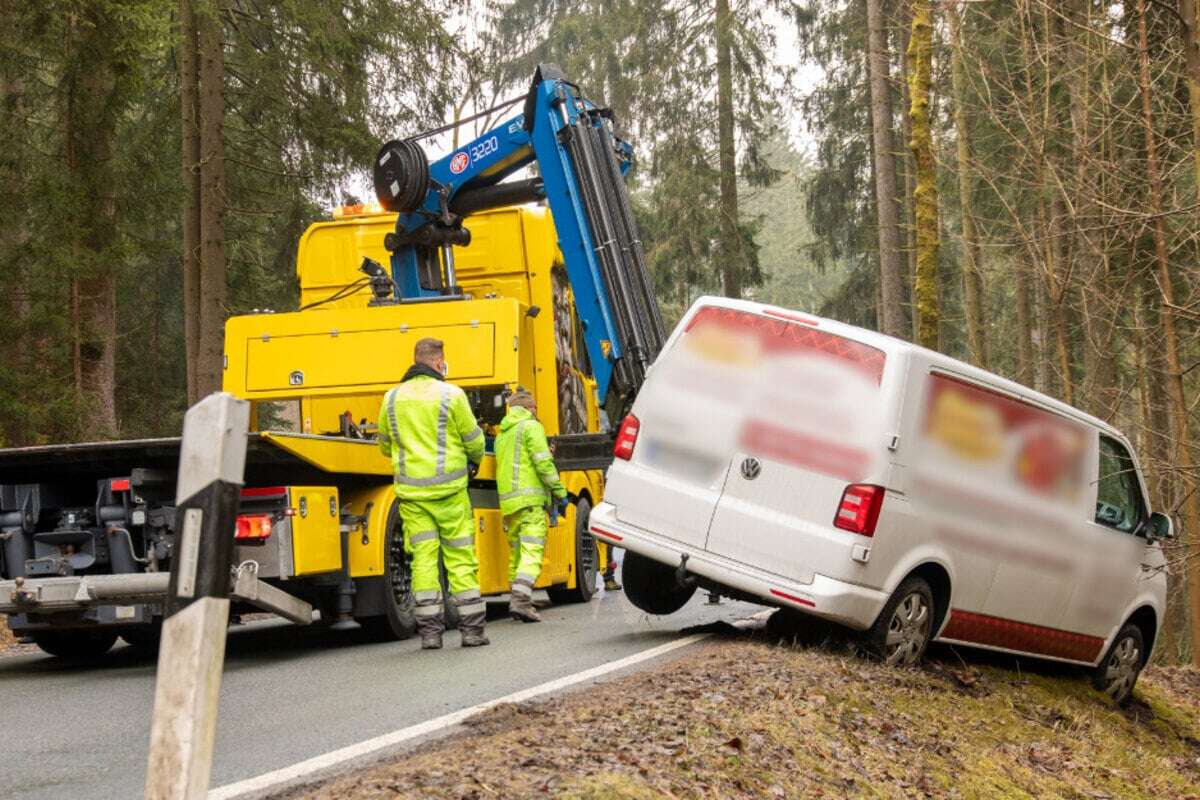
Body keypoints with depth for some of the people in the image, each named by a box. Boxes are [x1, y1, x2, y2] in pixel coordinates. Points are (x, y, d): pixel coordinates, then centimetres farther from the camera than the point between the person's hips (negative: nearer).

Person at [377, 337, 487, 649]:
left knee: (423, 557, 4)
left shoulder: (392, 398, 6)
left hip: (410, 491, 3)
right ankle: (472, 629, 5)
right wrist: (476, 458, 23)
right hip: (448, 489, -3)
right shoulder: (451, 395, -6)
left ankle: (430, 631, 1)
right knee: (460, 558, 3)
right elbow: (474, 441, 0)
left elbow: (385, 445, 17)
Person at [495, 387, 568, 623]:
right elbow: (543, 463, -12)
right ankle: (521, 600, -26)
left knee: (515, 552, 15)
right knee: (532, 551, -12)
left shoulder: (502, 433, 21)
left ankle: (515, 600, 17)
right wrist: (559, 492, -8)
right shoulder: (531, 427, -3)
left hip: (507, 500, 7)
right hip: (531, 498, -7)